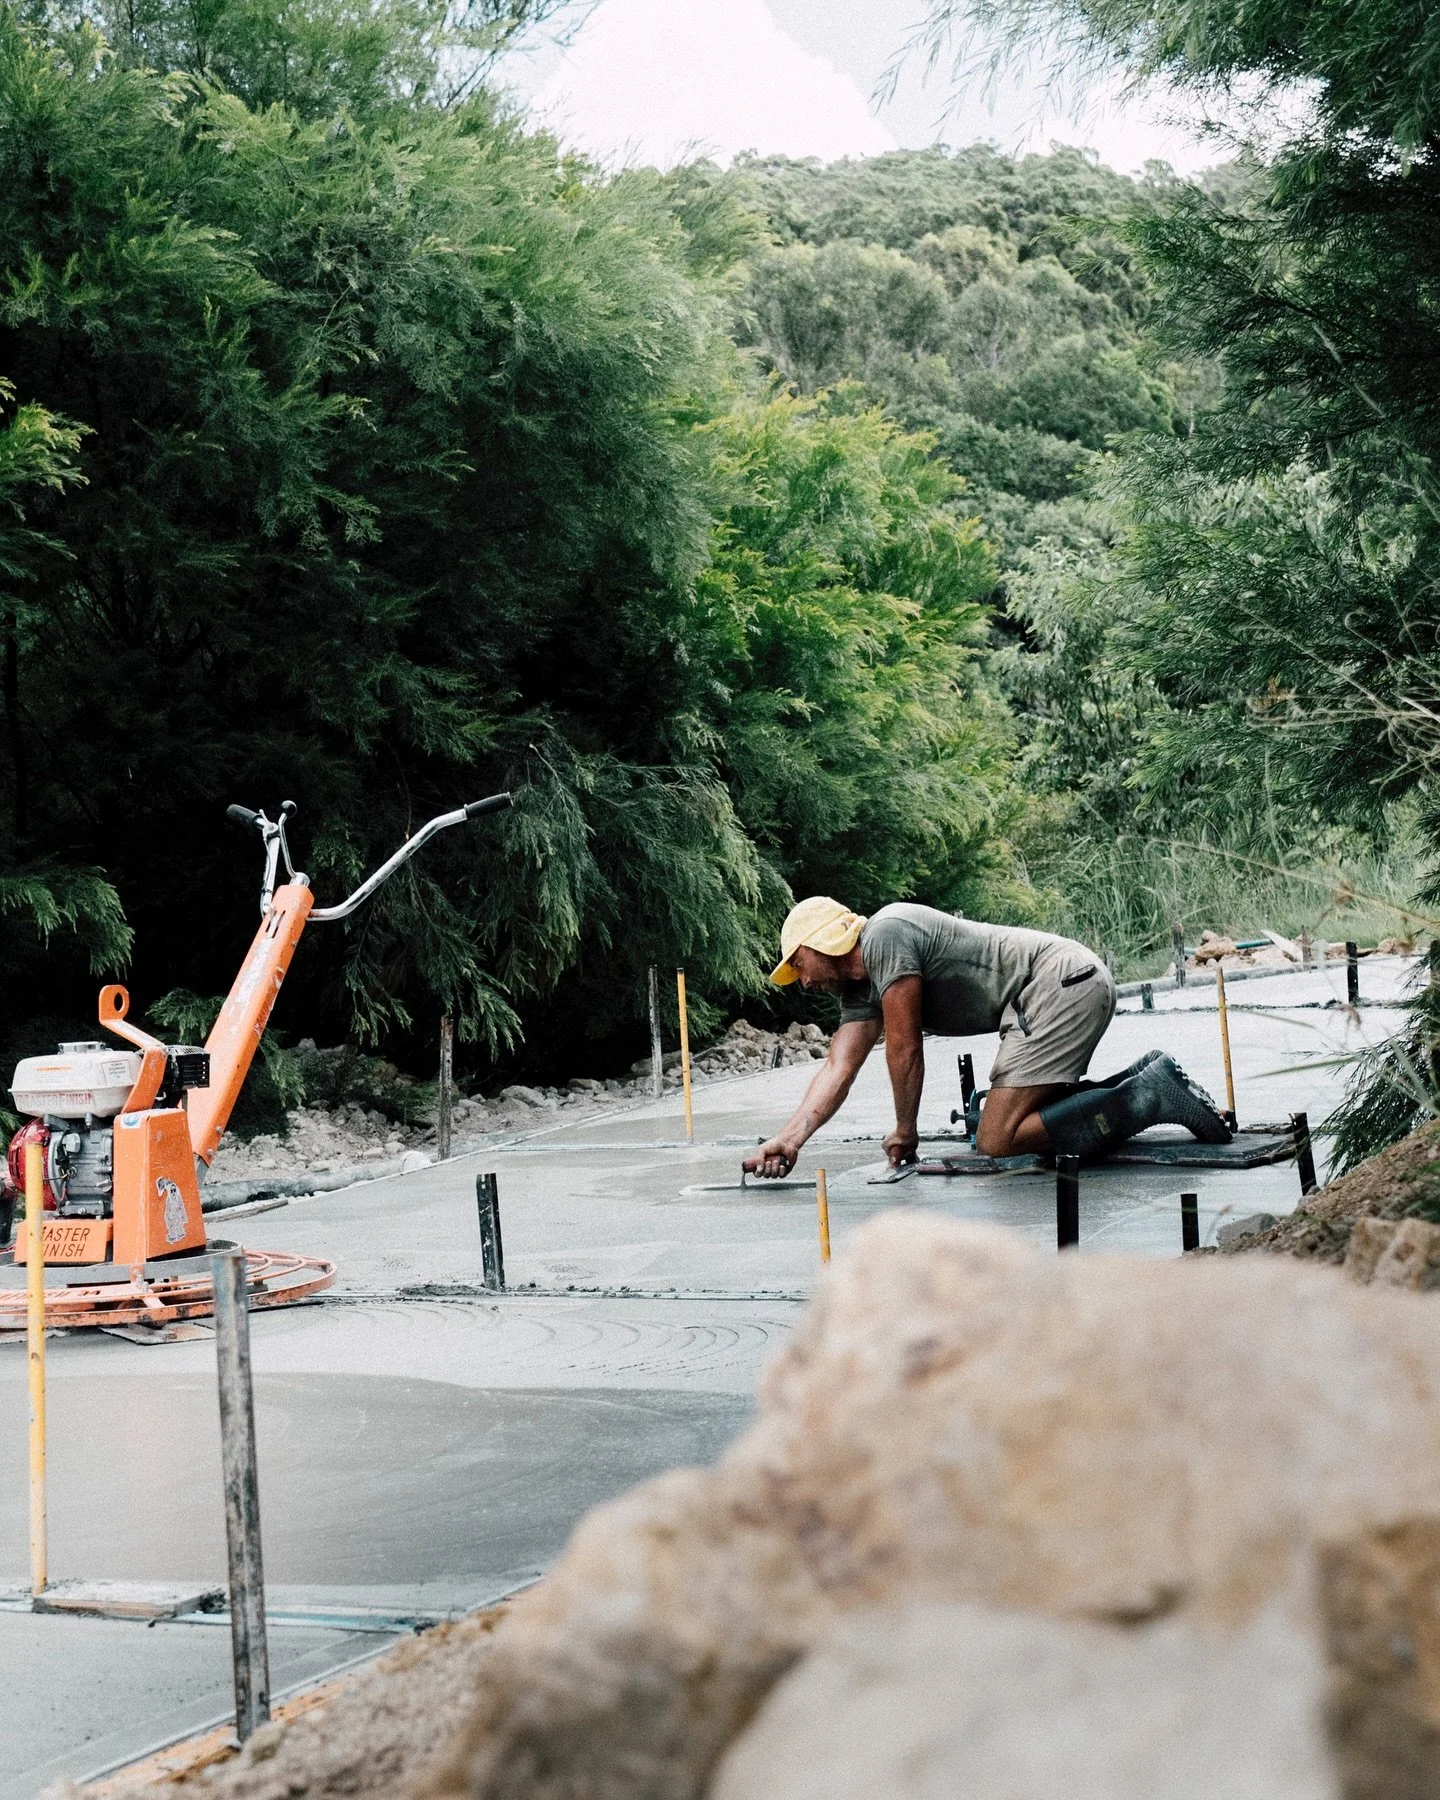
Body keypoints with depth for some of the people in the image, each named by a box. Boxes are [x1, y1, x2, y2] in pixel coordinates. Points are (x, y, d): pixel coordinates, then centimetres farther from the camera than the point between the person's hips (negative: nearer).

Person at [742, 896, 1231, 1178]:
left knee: (997, 1141, -14)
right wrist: (786, 1141, 6)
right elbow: (839, 1068, 14)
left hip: (1062, 982, -11)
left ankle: (1151, 1096, -14)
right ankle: (1148, 1079, 12)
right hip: (1078, 985, 11)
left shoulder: (886, 935, -11)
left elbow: (904, 1048, -10)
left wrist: (905, 1131, 2)